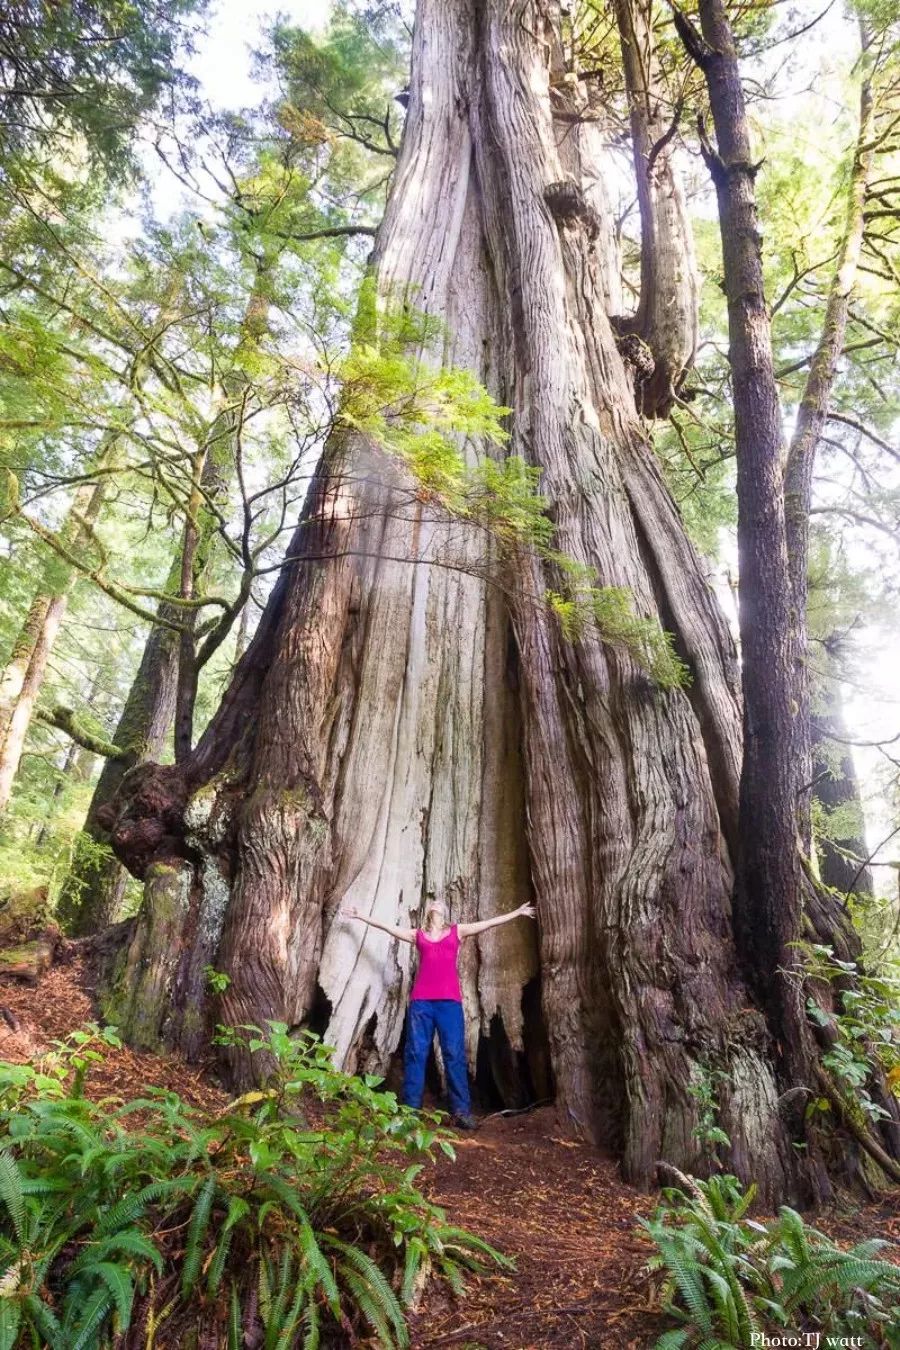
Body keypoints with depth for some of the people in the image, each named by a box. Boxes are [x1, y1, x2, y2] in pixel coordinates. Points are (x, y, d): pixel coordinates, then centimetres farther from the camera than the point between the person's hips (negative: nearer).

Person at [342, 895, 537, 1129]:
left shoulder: (457, 931, 15)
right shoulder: (417, 935, 17)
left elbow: (490, 922, 15)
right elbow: (386, 926, 20)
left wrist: (517, 913, 15)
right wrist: (361, 916, 22)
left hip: (449, 1000, -1)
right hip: (421, 1000, 1)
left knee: (454, 1054, -4)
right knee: (415, 1053, -1)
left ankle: (461, 1111, -4)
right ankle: (410, 1108, 3)